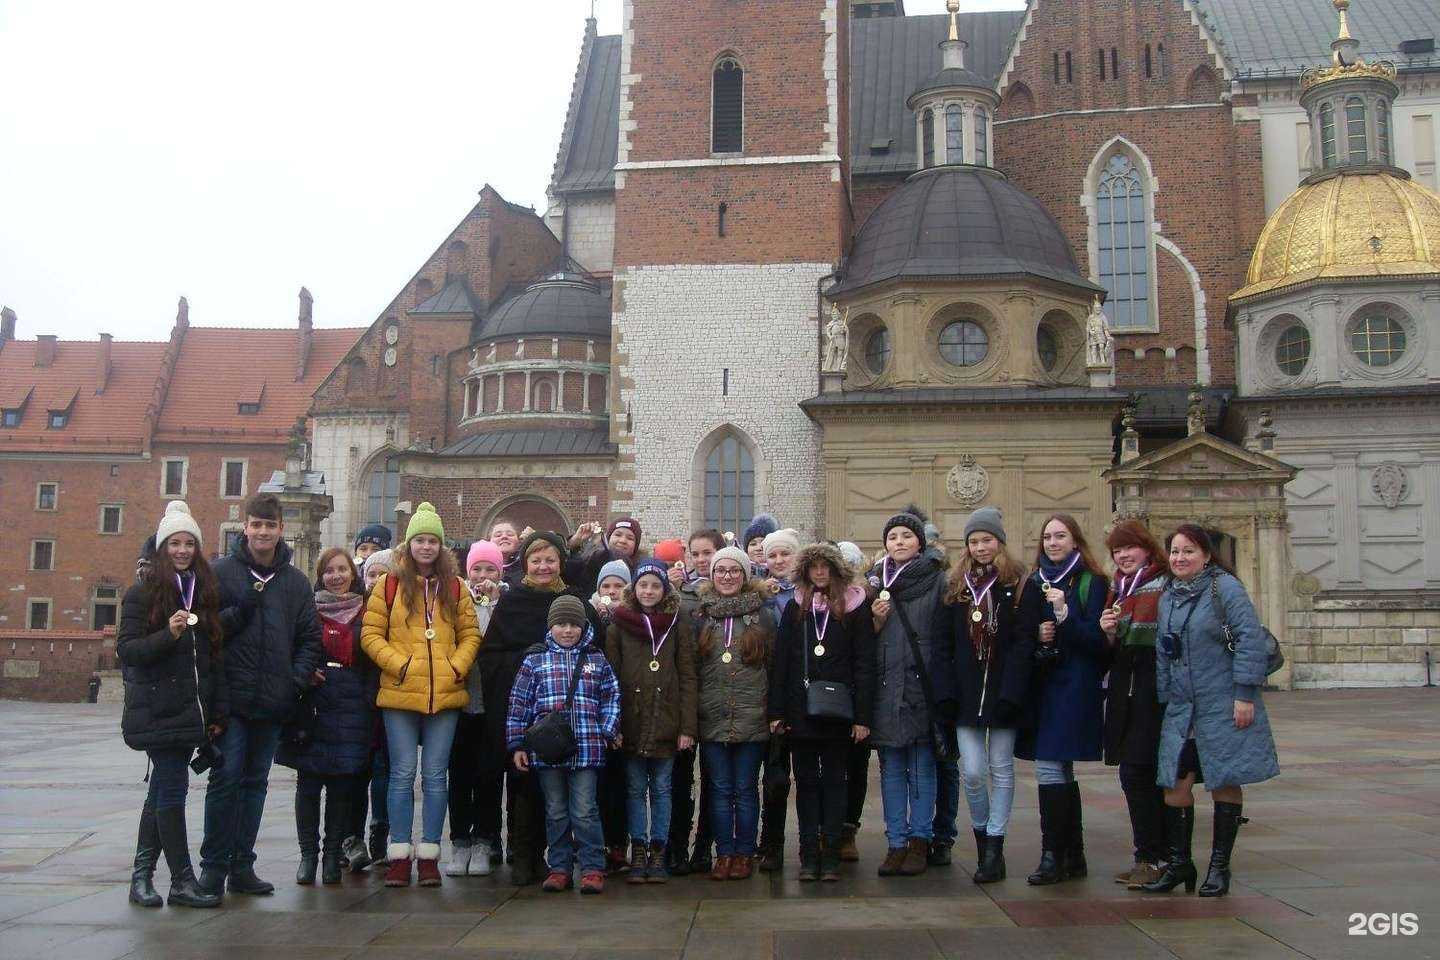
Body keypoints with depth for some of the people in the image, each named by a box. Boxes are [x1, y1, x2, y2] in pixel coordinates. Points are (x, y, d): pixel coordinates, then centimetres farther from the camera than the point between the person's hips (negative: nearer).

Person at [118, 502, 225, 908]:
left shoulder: (205, 593, 13)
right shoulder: (142, 594, -1)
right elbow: (126, 649, -6)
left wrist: (217, 712, 9)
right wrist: (168, 634, -24)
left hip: (191, 712, 5)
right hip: (157, 711, -5)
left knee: (163, 789, 11)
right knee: (173, 788, -8)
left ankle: (142, 876, 20)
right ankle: (182, 881, -2)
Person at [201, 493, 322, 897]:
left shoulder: (297, 582, 9)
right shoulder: (222, 572, 0)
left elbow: (310, 637, 10)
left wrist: (298, 680, -3)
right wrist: (238, 612, -19)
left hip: (273, 701, 4)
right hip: (232, 697, -3)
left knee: (255, 782, 10)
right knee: (225, 779, -4)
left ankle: (242, 864, 19)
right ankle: (213, 865, 6)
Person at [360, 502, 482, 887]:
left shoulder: (455, 587, 9)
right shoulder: (389, 584, 3)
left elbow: (470, 635, 11)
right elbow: (371, 635, 1)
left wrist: (456, 667, -4)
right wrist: (400, 665, -11)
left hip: (445, 696, 1)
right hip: (400, 694, -1)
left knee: (435, 776, 5)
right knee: (403, 774, 2)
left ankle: (428, 856, 12)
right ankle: (399, 856, 10)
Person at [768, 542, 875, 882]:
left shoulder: (854, 606, 0)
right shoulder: (795, 608, 6)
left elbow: (864, 663, -3)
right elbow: (780, 660, 4)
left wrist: (862, 715, -9)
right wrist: (776, 712, -2)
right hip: (801, 711, 2)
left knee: (834, 781, 6)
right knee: (806, 782, 7)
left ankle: (831, 854, 10)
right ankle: (809, 855, 13)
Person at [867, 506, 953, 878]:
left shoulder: (938, 579, 3)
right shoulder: (876, 581, 12)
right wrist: (876, 620, -6)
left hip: (924, 685, -3)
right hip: (886, 686, 3)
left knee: (922, 766, 2)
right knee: (892, 768, 6)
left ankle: (919, 841, 10)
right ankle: (896, 843, 12)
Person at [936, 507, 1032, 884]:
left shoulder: (1017, 584, -2)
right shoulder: (958, 585, 9)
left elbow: (1024, 642, -9)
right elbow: (943, 640, 5)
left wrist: (1010, 693, -17)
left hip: (1001, 690, -2)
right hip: (967, 693, 2)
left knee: (1001, 769, 6)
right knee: (973, 772, -1)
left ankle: (993, 850, 11)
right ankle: (982, 837, 19)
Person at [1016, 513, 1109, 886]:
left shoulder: (1092, 583, -3)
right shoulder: (1035, 583, 14)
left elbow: (1097, 639, -10)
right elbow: (1021, 632, 18)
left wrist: (1064, 615, -23)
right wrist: (1037, 636, -3)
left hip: (1075, 685, -6)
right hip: (1042, 685, 6)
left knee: (1049, 767, -12)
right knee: (1061, 771, 10)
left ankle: (1053, 856, -5)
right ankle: (1073, 857, 19)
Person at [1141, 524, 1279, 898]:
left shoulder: (1225, 587, -8)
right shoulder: (1167, 597, 12)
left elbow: (1251, 638, -14)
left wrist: (1245, 694, -18)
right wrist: (1164, 699, 13)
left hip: (1224, 708, -5)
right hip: (1181, 709, 6)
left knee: (1225, 782, 3)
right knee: (1175, 782, 1)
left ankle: (1219, 866, 15)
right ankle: (1179, 863, 14)